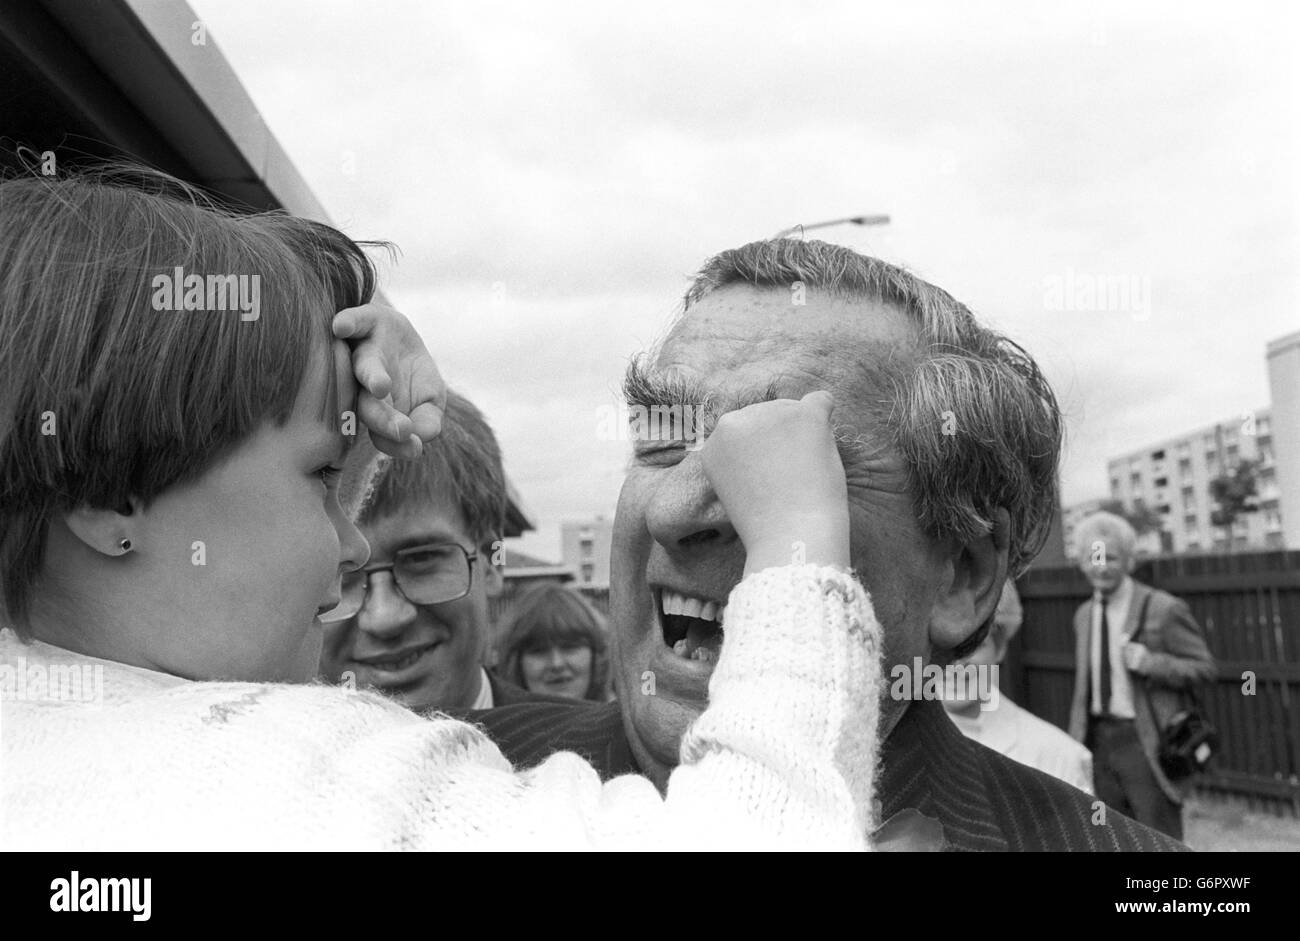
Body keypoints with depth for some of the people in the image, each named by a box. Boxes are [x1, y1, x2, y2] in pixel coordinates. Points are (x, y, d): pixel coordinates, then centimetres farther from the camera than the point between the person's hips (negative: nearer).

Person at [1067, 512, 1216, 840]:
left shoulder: (1164, 609, -10)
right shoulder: (1084, 615, 10)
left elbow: (1204, 668, -7)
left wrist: (1149, 662, -22)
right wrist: (1075, 746, 13)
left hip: (1148, 743, -6)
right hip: (1098, 742, 6)